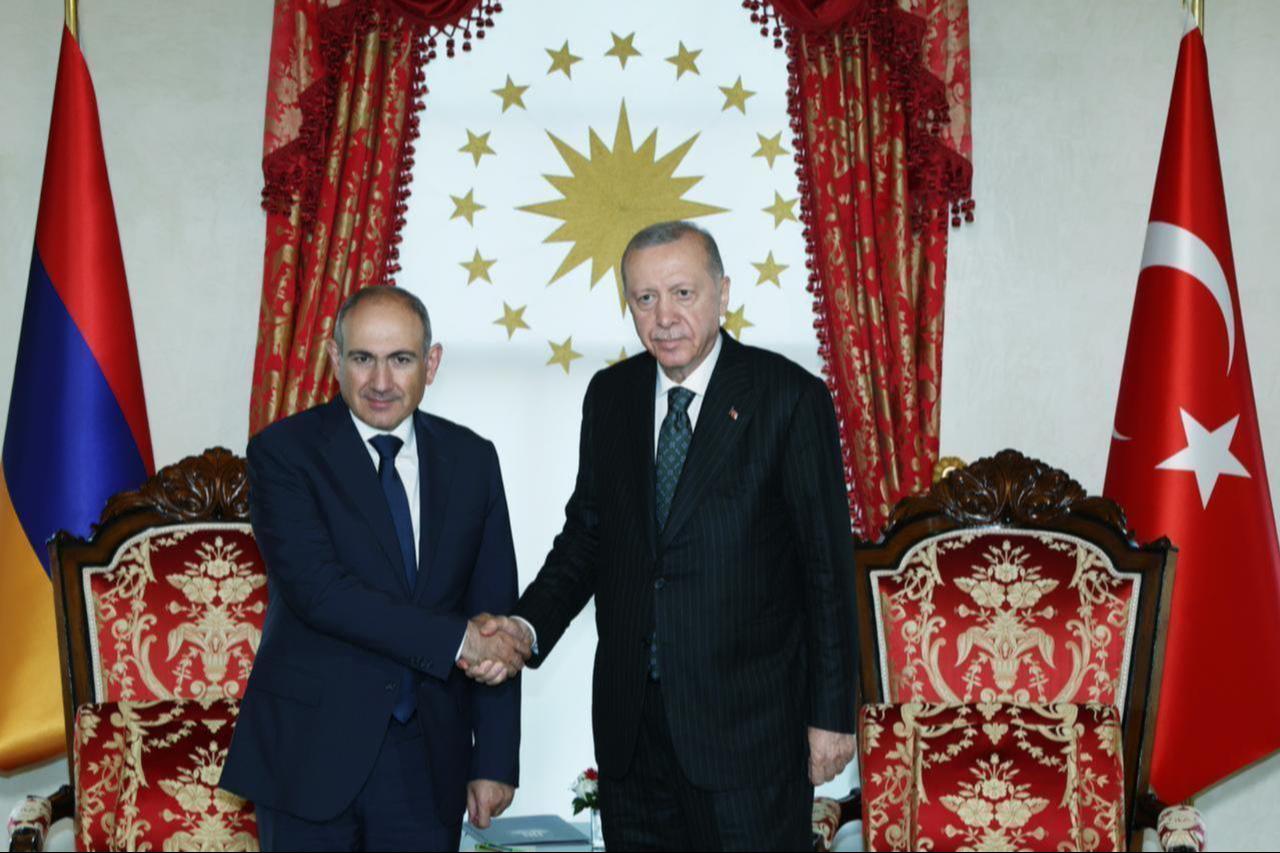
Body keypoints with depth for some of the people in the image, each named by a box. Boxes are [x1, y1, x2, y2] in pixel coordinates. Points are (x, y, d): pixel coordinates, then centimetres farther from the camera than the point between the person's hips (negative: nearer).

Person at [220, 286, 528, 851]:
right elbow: (316, 588, -19)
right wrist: (454, 640, -19)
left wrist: (495, 760, 1)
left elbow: (494, 615, 5)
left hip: (428, 758, 3)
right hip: (311, 748, -3)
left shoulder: (472, 459, 5)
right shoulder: (283, 451, -6)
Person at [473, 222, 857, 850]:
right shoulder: (609, 396, 7)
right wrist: (528, 626, -6)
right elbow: (586, 533, 12)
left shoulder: (791, 397, -8)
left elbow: (828, 564, -7)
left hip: (749, 721, -4)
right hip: (629, 721, 5)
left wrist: (831, 713, -7)